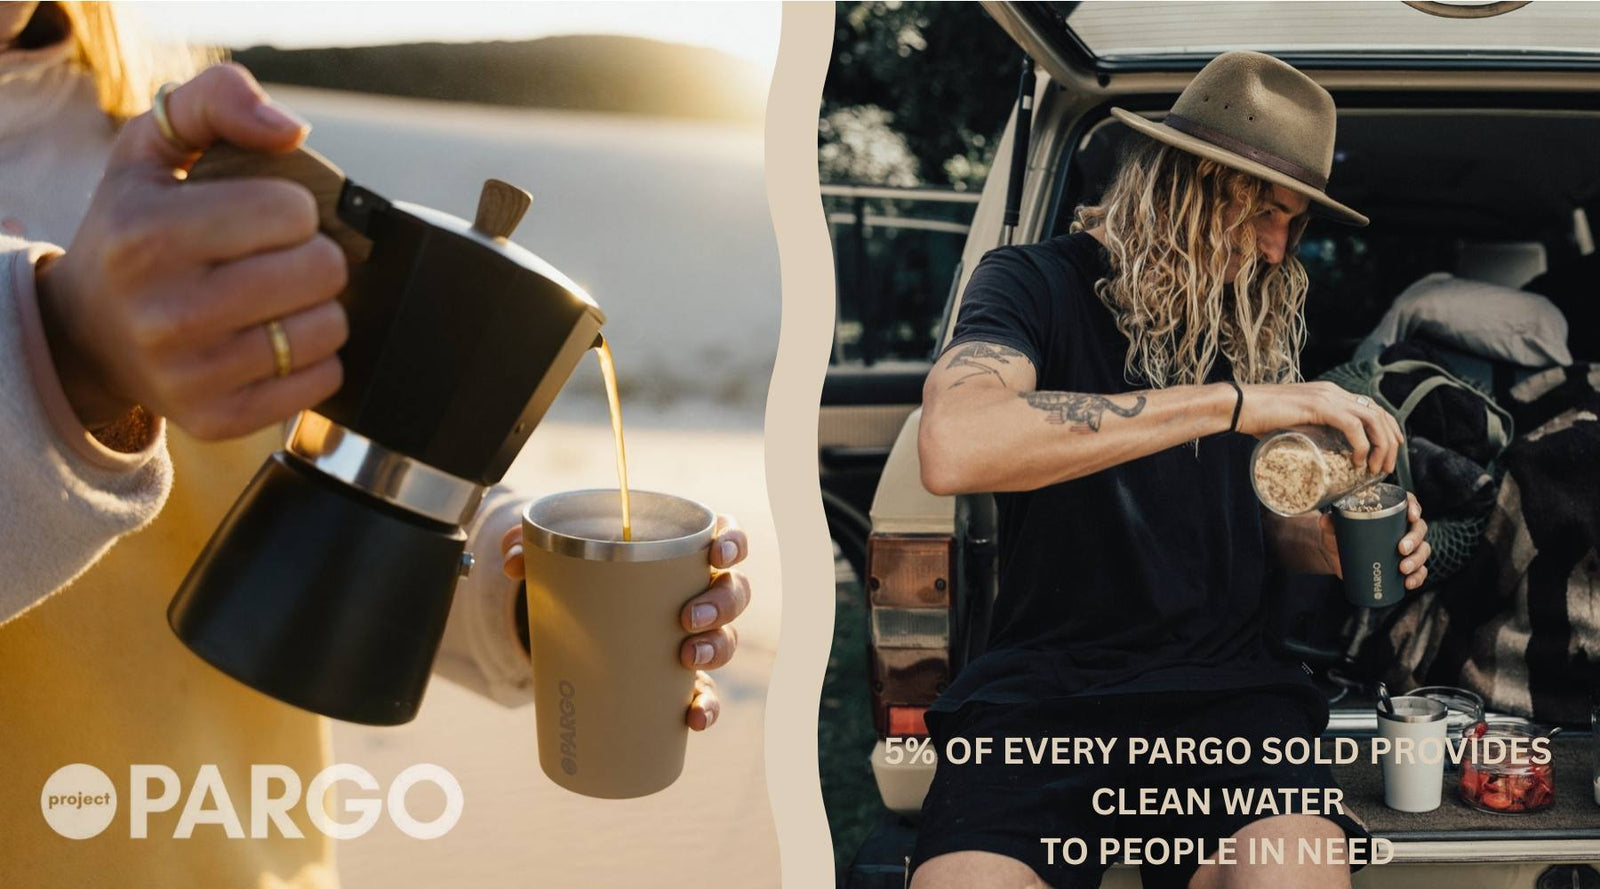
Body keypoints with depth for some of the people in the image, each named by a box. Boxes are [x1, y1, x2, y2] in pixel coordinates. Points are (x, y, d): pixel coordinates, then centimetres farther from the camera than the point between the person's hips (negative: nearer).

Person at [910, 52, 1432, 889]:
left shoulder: (1257, 319, 15)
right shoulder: (1036, 281, -2)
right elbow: (951, 445, -25)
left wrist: (1337, 545, 3)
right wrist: (1230, 401, -26)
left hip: (1223, 684, 3)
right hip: (1043, 685, -3)